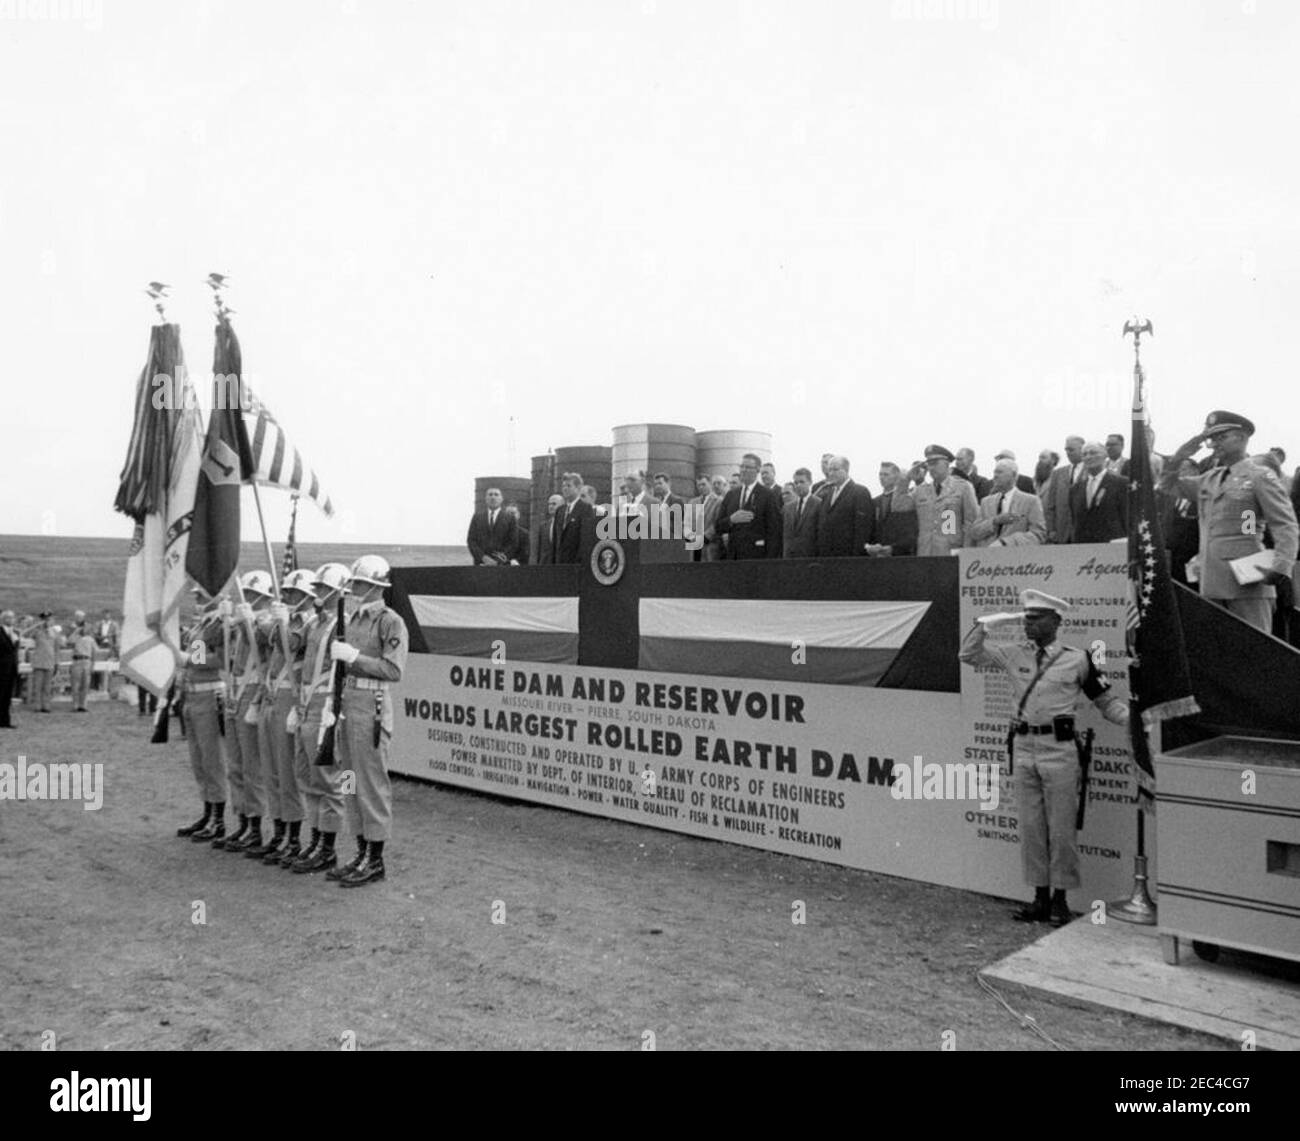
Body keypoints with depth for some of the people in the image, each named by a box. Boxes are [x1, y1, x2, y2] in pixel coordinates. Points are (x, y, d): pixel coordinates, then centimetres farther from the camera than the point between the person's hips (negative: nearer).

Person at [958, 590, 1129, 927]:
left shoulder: (1078, 659, -2)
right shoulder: (1014, 655, 7)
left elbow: (1106, 701, 3)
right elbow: (968, 654, 8)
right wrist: (986, 623, -1)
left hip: (1059, 749, -4)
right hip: (1023, 747, 4)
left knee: (1061, 827, 3)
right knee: (1030, 827, 9)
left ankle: (1060, 899, 15)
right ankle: (1040, 897, 20)